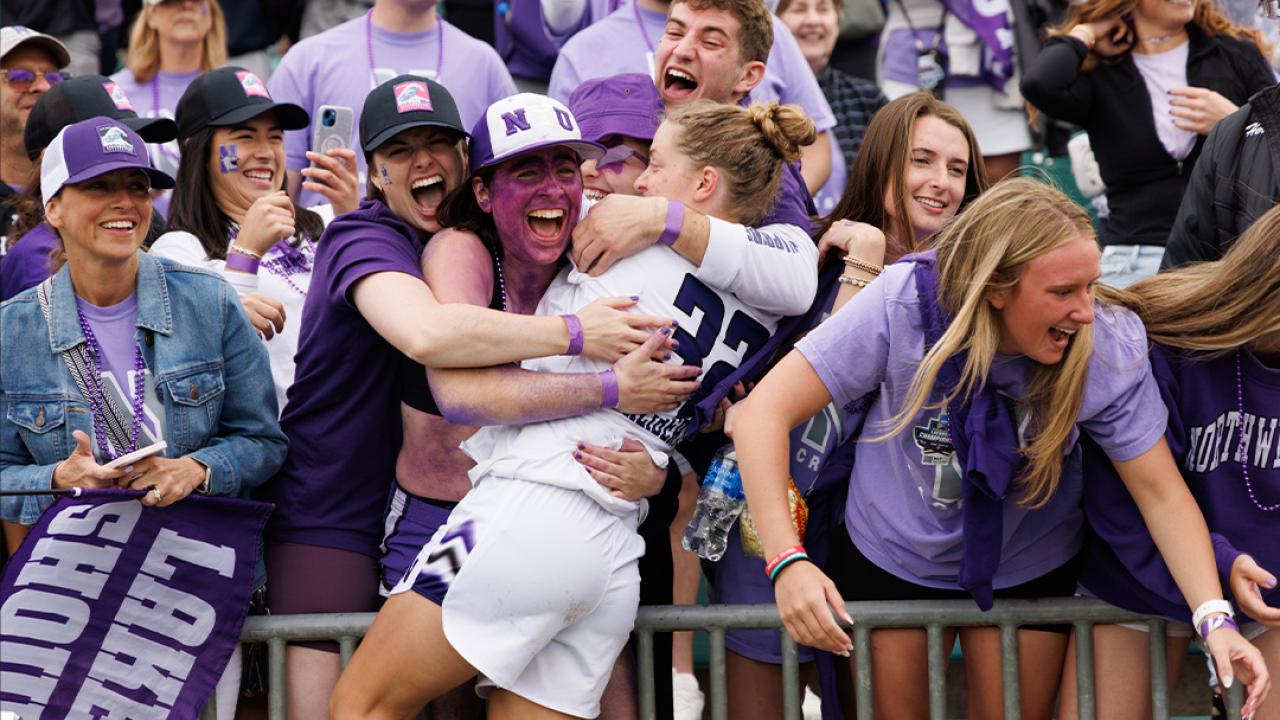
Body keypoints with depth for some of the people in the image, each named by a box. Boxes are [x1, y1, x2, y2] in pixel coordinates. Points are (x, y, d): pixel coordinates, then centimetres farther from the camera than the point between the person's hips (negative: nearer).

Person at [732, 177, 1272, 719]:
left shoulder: (1109, 346, -25)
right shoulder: (903, 307, -31)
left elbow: (1161, 491, -17)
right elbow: (763, 414, -29)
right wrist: (787, 562, -38)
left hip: (1027, 568, 1)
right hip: (891, 557, -1)